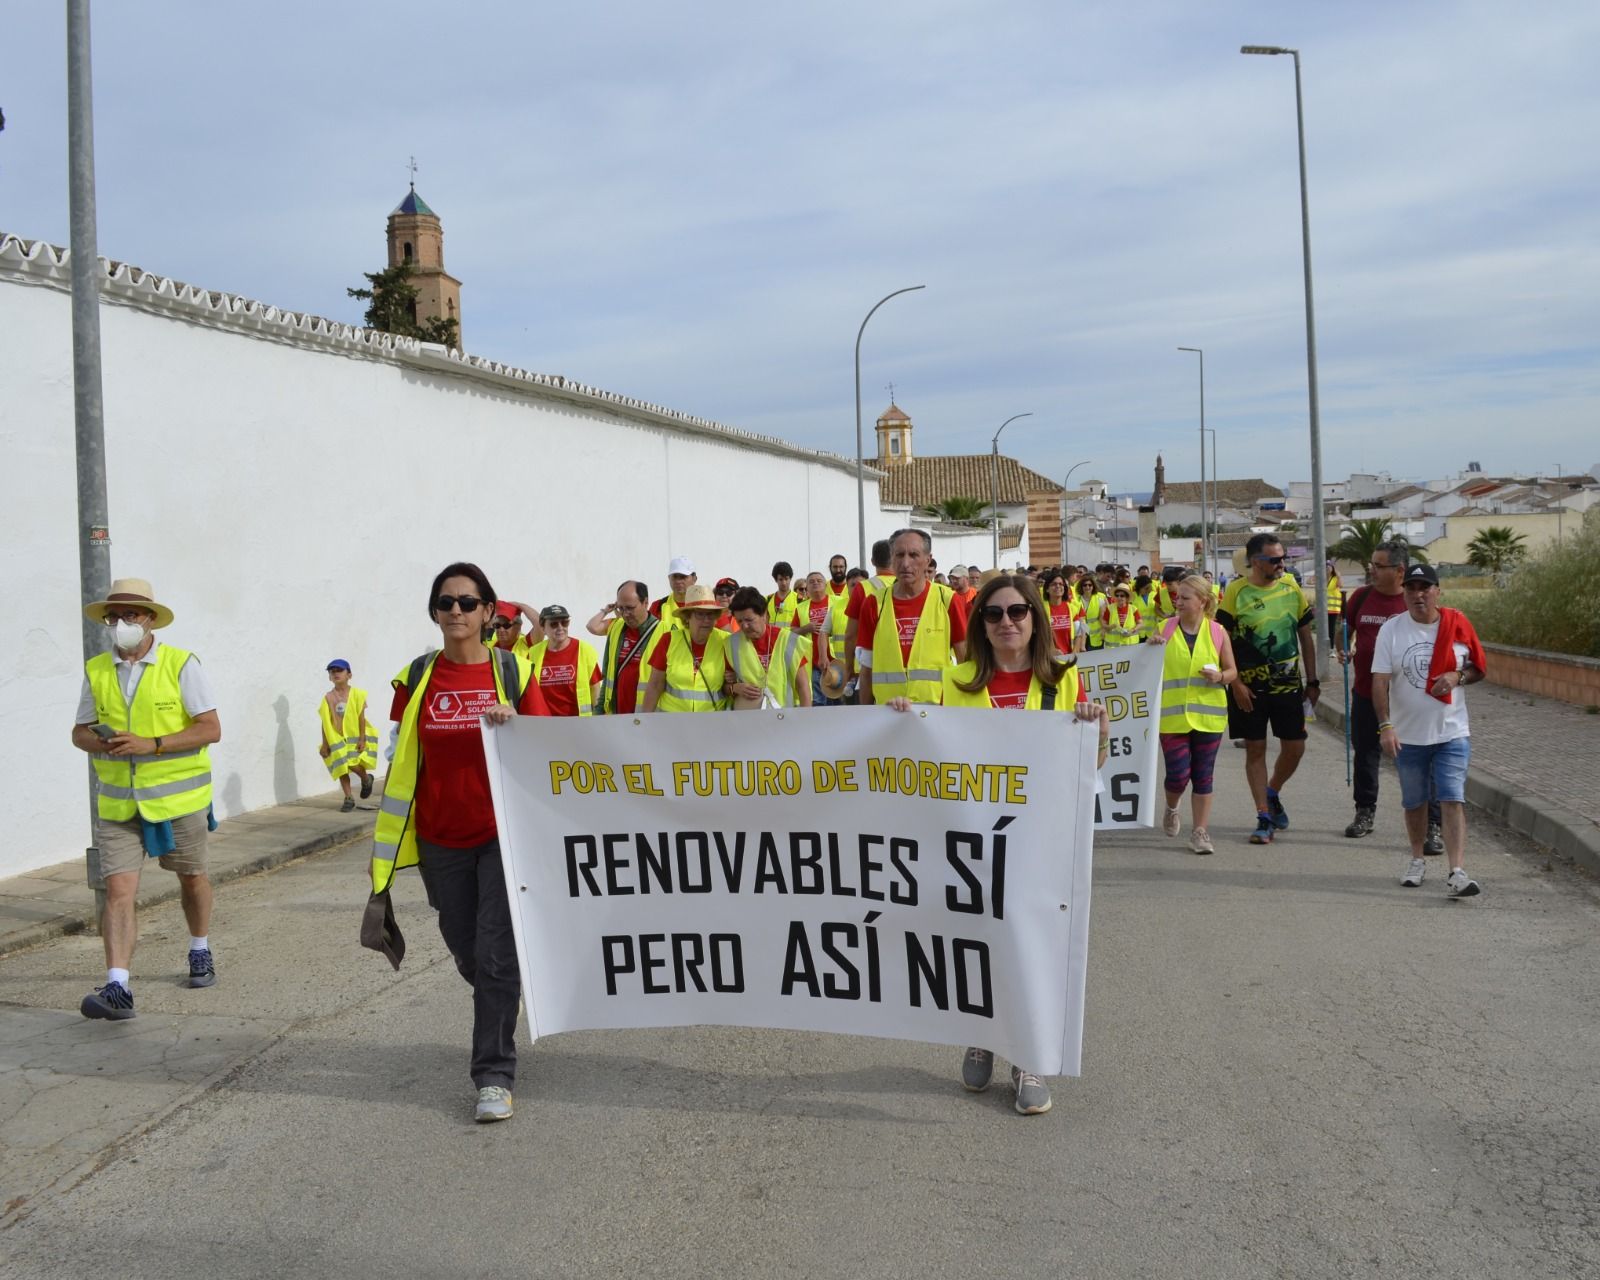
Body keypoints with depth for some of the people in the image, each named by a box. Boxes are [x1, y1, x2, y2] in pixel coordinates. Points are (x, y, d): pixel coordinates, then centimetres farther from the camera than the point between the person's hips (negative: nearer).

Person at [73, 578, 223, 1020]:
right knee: (118, 889, -10)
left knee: (191, 878, 15)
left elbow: (210, 729, -12)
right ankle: (117, 987, -13)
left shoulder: (181, 665, -9)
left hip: (178, 796, -2)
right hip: (118, 802, 2)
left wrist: (152, 745, -22)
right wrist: (102, 745, -14)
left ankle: (200, 951, 38)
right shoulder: (96, 670, 3)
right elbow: (80, 732, 10)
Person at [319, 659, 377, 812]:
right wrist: (325, 744, 2)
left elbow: (361, 717, -6)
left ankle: (366, 779, 16)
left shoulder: (356, 694, -5)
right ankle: (349, 798, 13)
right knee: (341, 769, 3)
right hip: (337, 740, 3)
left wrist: (362, 738, -11)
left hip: (354, 737, -3)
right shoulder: (328, 698, 1)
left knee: (353, 764, -17)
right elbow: (325, 723, 3)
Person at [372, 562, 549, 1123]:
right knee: (468, 955, 14)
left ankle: (494, 1076, 4)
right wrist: (387, 844, 6)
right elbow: (402, 761, 6)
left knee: (496, 956, -6)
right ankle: (503, 1014, 44)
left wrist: (513, 725, -21)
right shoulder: (418, 677, 2)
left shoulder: (513, 671, -3)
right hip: (441, 839, 3)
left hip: (503, 833, -3)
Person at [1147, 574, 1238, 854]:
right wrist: (1152, 648, -11)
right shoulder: (1165, 629, 2)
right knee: (1178, 775, -4)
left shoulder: (1217, 632, 1)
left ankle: (1200, 832, 15)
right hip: (1172, 715, 0)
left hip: (1208, 715, 0)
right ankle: (1171, 808, 29)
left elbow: (1232, 671, 7)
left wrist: (1220, 677, -14)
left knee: (1203, 776, 6)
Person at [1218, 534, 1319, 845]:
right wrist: (1235, 683, -13)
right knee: (1255, 749, 2)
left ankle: (1272, 794, 31)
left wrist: (1313, 681, 8)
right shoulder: (1236, 591, -8)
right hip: (1250, 687, -3)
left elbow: (1306, 636, 10)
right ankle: (1264, 818, 11)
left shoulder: (1291, 587, 3)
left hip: (1289, 683, 3)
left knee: (1295, 747, 4)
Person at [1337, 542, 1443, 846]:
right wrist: (1344, 650, -3)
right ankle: (1365, 812, 34)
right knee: (1365, 755, 16)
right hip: (1366, 693, 4)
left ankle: (1433, 826, 1)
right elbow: (1345, 629, 16)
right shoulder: (1361, 596, 3)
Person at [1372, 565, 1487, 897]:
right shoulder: (1391, 630, -5)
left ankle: (1457, 872, -12)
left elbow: (1480, 668, 8)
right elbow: (1380, 681, -10)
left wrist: (1457, 676, -15)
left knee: (1453, 800, -10)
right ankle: (1417, 861, 33)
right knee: (1414, 803, 14)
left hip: (1452, 732, -1)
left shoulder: (1457, 624, -2)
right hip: (1407, 735, 1)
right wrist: (1386, 726, -20)